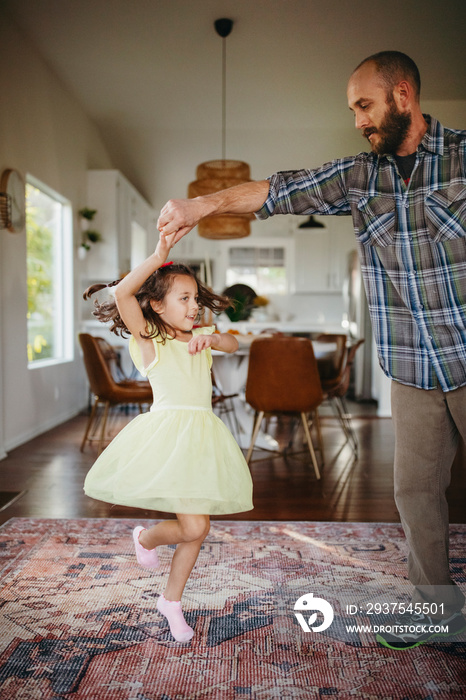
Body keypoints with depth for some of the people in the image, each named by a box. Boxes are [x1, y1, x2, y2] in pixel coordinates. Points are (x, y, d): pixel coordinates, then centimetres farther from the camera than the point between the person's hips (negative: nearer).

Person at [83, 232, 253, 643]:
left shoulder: (198, 337, 17)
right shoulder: (148, 338, -1)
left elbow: (234, 344, 3)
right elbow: (122, 293, -15)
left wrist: (212, 337, -16)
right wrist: (157, 259, -16)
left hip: (202, 435, 7)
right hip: (168, 433, -6)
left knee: (198, 528, 11)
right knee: (193, 526, -15)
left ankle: (172, 601, 32)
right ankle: (145, 538, 20)